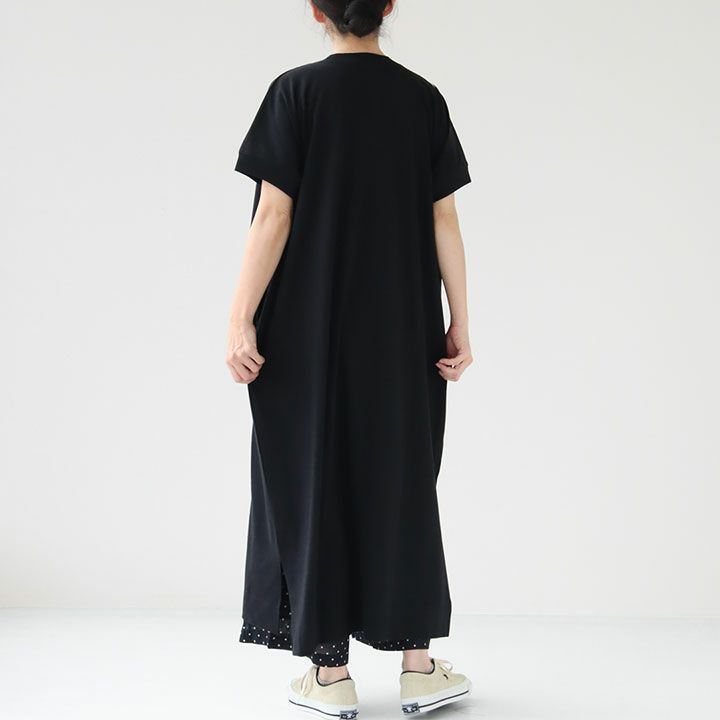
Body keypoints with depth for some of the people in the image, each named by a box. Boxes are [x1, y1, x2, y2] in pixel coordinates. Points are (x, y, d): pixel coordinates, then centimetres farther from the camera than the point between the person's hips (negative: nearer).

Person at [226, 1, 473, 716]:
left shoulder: (296, 91, -5)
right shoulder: (424, 98, 3)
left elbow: (273, 218, -11)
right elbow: (444, 222, 1)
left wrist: (242, 320, -8)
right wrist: (458, 326, 5)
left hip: (311, 330, -3)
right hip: (403, 333, 3)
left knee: (315, 475, 6)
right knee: (401, 477, 12)